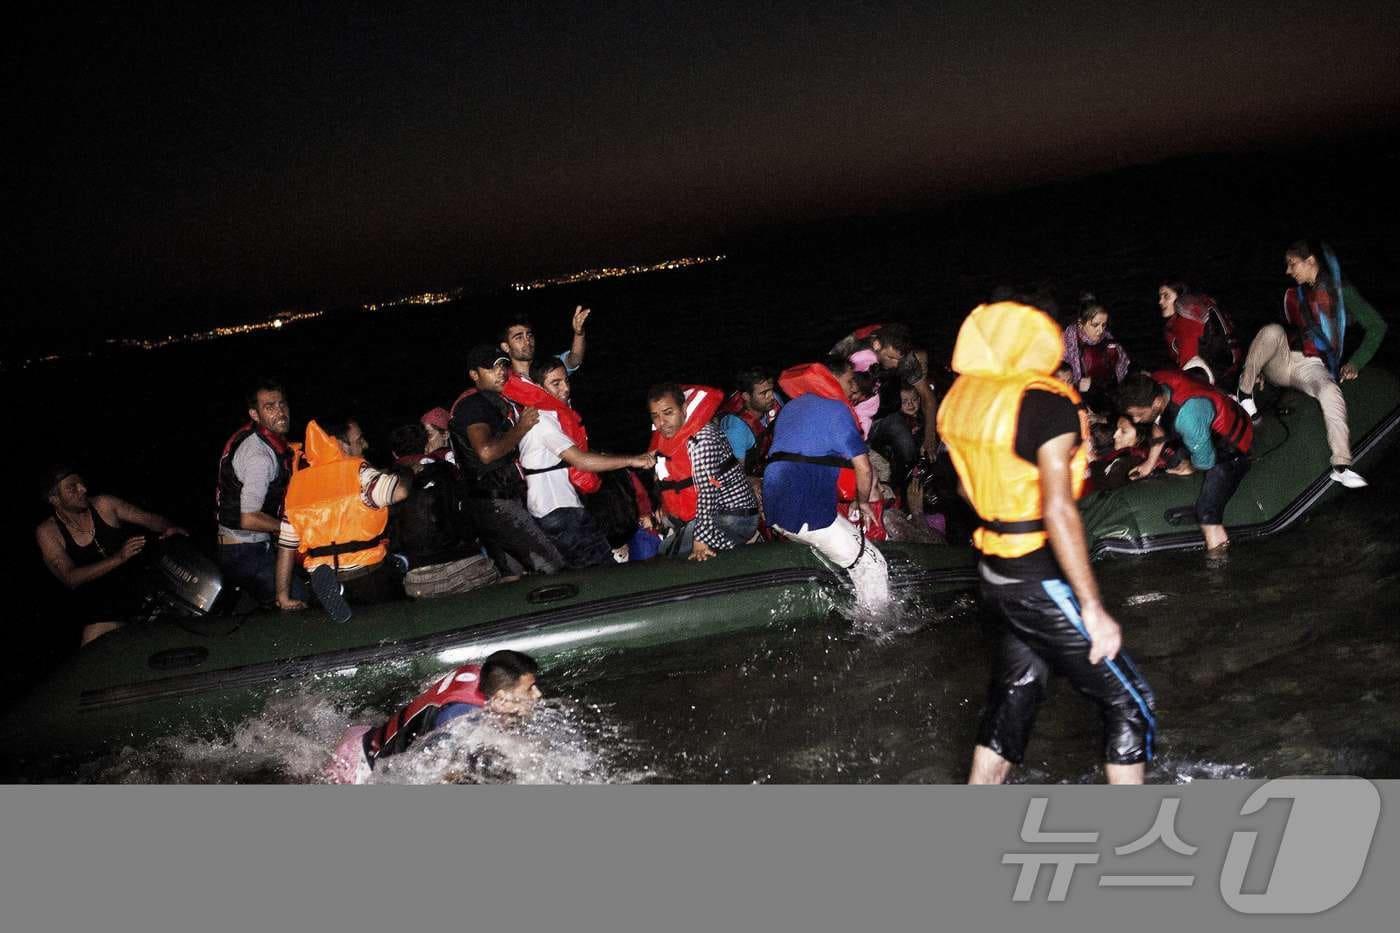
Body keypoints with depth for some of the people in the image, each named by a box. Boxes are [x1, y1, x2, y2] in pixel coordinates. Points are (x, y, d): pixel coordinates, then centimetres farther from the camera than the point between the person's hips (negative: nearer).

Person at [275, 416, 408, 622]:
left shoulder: (298, 483, 9)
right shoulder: (357, 472, -8)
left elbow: (286, 545, 8)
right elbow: (400, 491, -24)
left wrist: (283, 596, 12)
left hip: (322, 579, 5)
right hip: (367, 574, -5)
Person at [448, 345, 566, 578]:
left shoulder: (498, 401, 19)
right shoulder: (472, 404, -11)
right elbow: (487, 452, -27)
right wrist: (521, 427, -15)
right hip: (494, 504, -10)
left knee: (512, 576, 10)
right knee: (552, 567, -13)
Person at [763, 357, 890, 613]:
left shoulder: (790, 407, 22)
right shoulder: (836, 409, -3)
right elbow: (863, 468, -10)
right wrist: (861, 502, 9)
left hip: (775, 512, 9)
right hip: (811, 513, -9)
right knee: (872, 565, 2)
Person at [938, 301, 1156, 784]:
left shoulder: (963, 395, 2)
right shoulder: (1048, 404, -20)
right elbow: (1058, 511, -26)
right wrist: (1093, 608, -23)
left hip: (996, 574, 8)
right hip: (1042, 584, -8)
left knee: (1013, 694, 20)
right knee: (1128, 703, 7)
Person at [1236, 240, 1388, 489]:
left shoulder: (1341, 291, 7)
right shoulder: (1293, 295, 22)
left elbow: (1377, 326, 5)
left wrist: (1355, 363, -5)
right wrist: (1258, 366, 15)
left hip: (1312, 365, -3)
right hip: (1281, 360, 3)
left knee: (1331, 392, -36)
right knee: (1271, 330, -29)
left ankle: (1341, 466, -46)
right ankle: (1245, 395, -24)